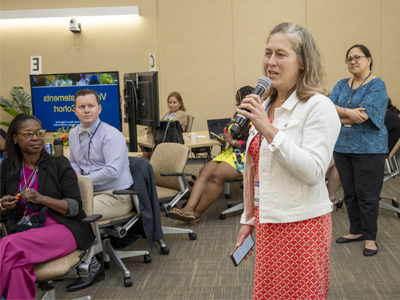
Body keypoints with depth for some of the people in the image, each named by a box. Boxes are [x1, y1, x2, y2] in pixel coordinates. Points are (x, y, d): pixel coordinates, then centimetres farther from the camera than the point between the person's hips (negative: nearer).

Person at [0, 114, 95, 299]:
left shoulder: (59, 164, -1)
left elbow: (76, 207, -5)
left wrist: (41, 199, -20)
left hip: (64, 228, -3)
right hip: (26, 231, 3)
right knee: (17, 267, -34)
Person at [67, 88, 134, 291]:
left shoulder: (111, 135, -14)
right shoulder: (74, 134, 10)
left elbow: (112, 171, -24)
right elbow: (73, 162, 25)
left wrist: (82, 180, -19)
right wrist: (75, 171, 0)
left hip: (116, 197, -8)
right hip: (90, 192, 8)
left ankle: (92, 268, -9)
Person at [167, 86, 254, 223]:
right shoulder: (238, 115, 20)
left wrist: (233, 141, -10)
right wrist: (225, 138, 7)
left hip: (243, 157, -8)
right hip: (230, 152, 8)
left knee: (217, 175, -29)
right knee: (205, 171, -16)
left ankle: (197, 213, -23)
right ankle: (189, 208, -31)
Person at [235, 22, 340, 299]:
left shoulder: (318, 107, -12)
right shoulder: (266, 106, 11)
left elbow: (313, 172, -23)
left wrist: (269, 130, -27)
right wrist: (249, 218, 18)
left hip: (301, 224, -7)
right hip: (268, 222, 7)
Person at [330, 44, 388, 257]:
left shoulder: (377, 85, -7)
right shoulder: (341, 85, 11)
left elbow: (363, 115, -18)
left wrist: (339, 116, -7)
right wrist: (349, 112, -19)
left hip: (368, 148, -6)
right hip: (342, 146, 6)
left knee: (366, 195, -1)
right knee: (349, 193, 13)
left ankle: (370, 238, 12)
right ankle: (356, 231, 27)